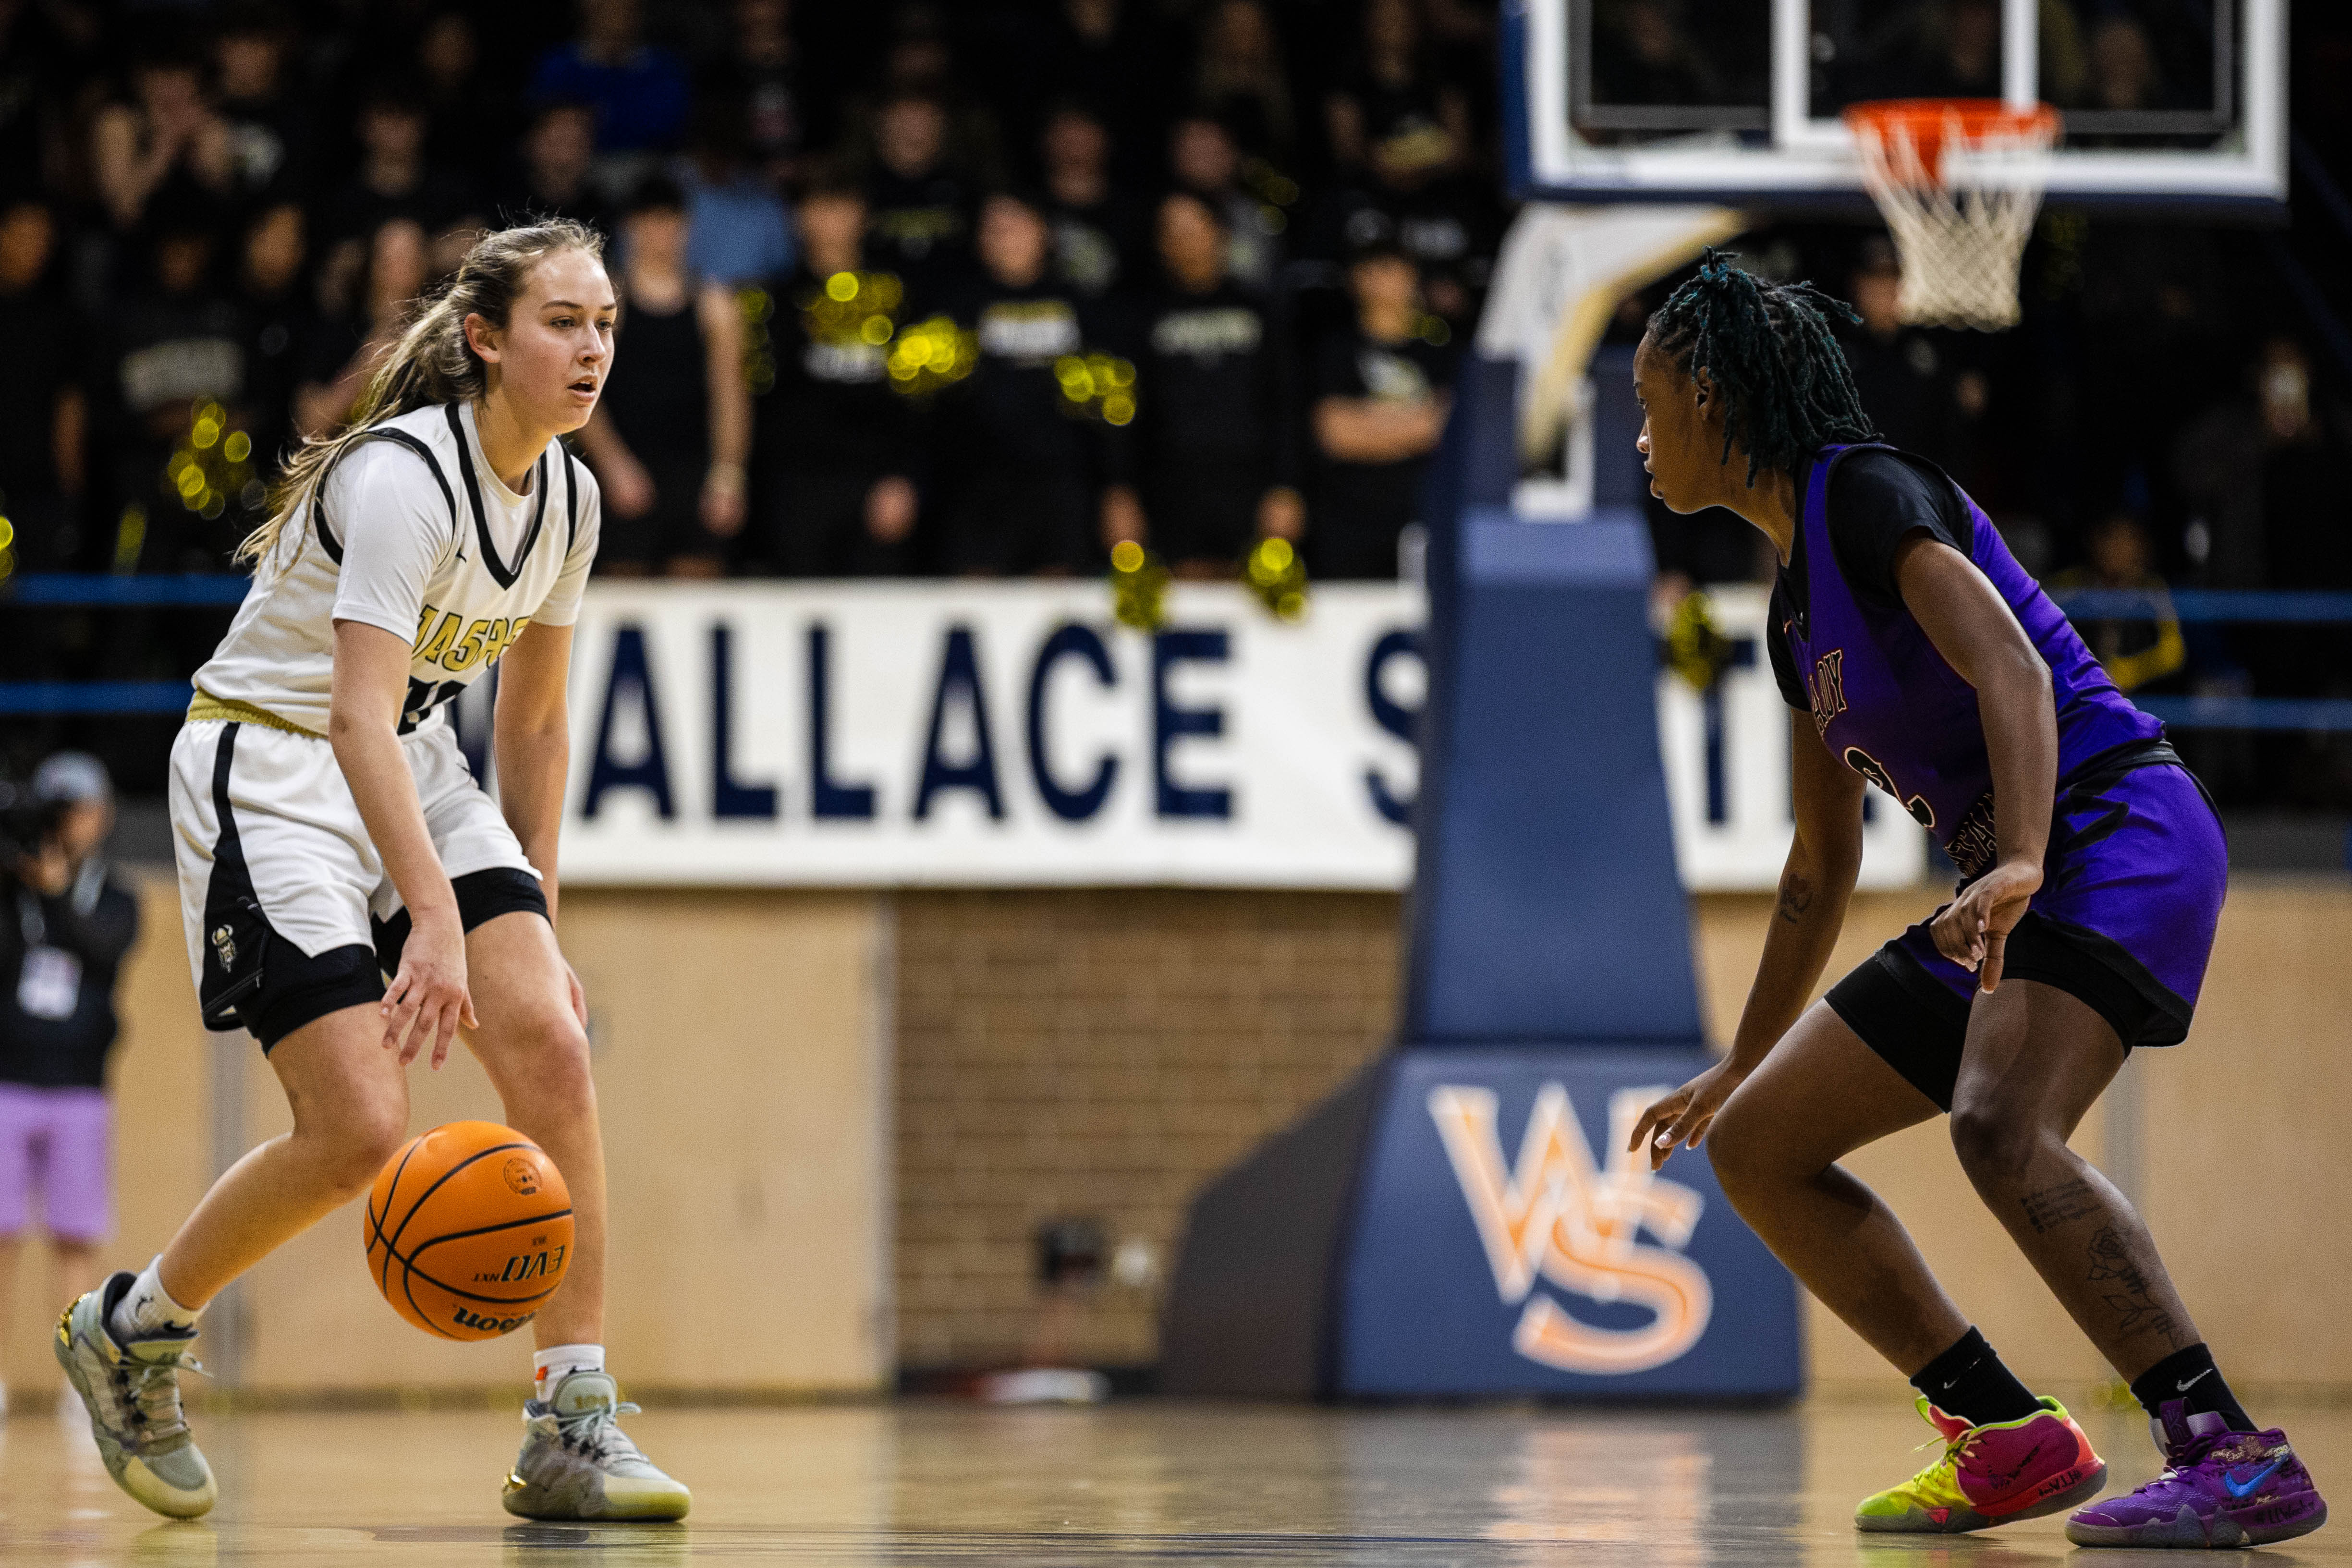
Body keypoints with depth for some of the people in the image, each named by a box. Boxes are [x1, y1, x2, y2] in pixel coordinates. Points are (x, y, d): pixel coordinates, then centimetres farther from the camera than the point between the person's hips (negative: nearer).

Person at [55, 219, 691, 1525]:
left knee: (552, 1049, -13)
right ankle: (128, 1332, 9)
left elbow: (532, 722, 14)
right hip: (268, 769, -7)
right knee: (362, 1129, -16)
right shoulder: (405, 477, -24)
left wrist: (538, 923, 12)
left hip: (413, 772, 7)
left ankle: (572, 1436, -11)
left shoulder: (565, 495, 2)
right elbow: (357, 716, -34)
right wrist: (435, 920, -44)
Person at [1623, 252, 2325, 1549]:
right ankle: (2009, 1439, 6)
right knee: (1756, 1148, 10)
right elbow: (1822, 863, 29)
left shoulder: (1870, 494, -8)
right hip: (2007, 902, 10)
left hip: (2117, 835, -10)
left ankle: (2236, 1460, -38)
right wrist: (1740, 1065, 37)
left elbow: (2009, 666, -24)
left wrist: (2021, 862, -40)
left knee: (1999, 1128, -34)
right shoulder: (1797, 605, 20)